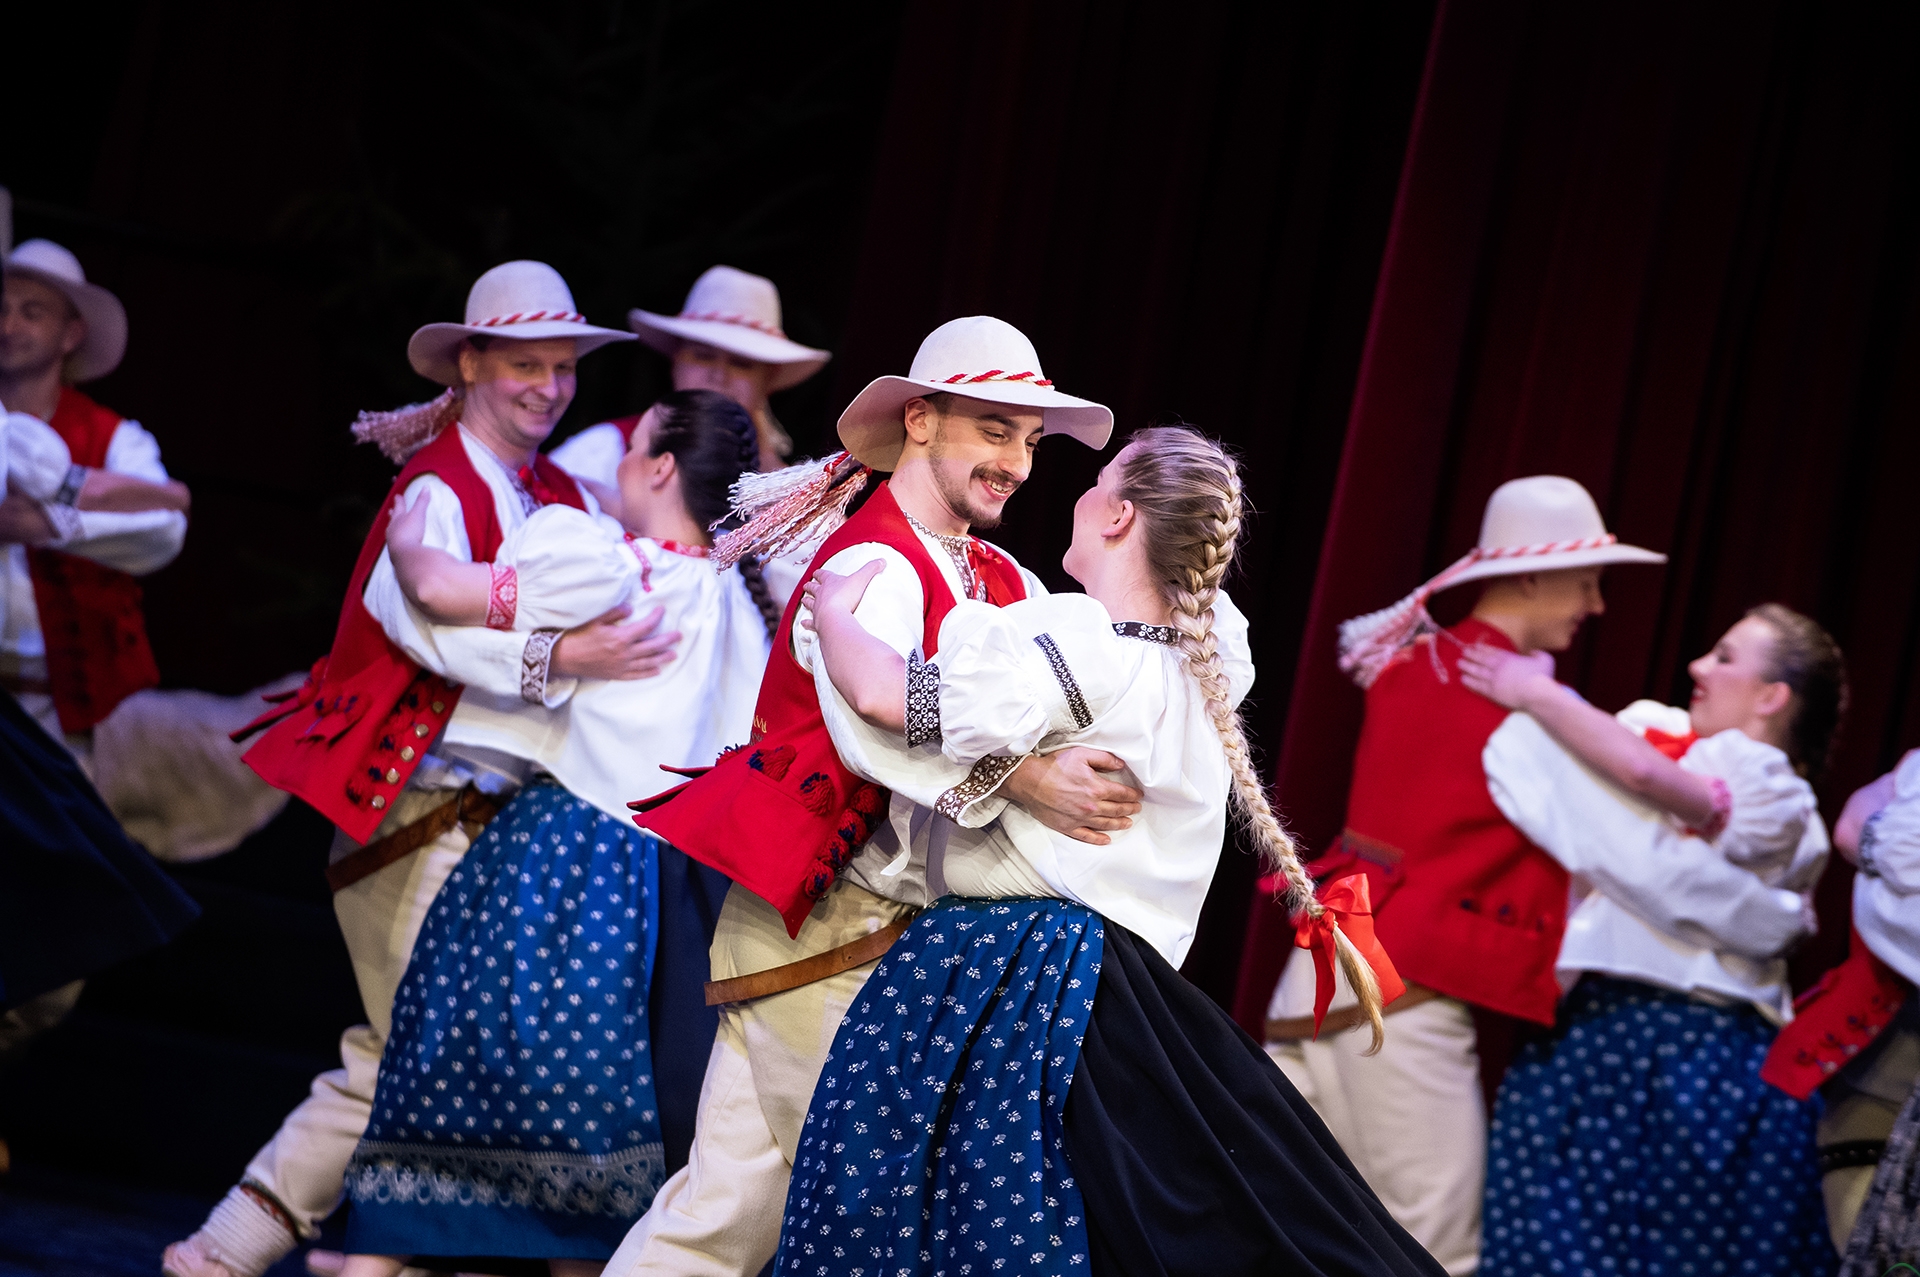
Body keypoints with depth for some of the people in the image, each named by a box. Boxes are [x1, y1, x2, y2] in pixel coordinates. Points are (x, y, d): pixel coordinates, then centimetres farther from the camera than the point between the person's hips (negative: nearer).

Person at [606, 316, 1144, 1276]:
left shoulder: (1006, 589, 15)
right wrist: (1016, 778, -41)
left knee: (744, 1190, 10)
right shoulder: (871, 563, -14)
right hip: (827, 922, -8)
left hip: (889, 926, 8)